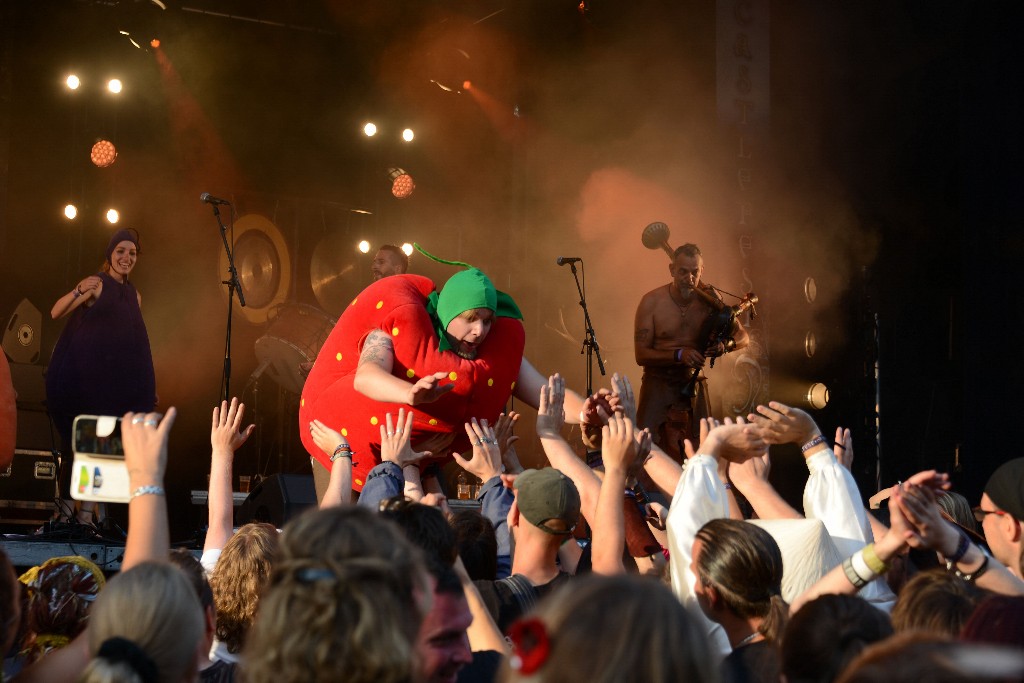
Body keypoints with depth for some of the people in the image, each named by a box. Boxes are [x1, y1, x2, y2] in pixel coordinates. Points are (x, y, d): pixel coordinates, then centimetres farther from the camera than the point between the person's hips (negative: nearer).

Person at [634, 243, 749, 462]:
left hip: (694, 386, 2)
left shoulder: (708, 298, -5)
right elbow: (641, 354, -14)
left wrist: (725, 345, -23)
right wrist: (679, 355, -29)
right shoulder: (652, 302, -12)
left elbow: (743, 336, 0)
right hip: (658, 385, -2)